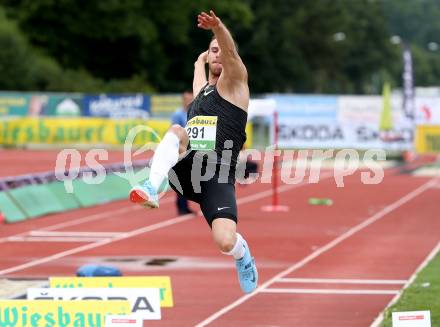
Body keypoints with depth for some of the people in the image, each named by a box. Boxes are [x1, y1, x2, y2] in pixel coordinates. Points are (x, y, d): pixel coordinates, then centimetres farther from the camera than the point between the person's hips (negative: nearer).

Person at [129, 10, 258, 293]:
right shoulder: (201, 87, 26)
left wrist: (218, 27, -31)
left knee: (226, 242, -22)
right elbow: (201, 60, 52)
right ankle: (153, 189, -41)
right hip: (186, 169, 4)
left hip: (217, 176, -4)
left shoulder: (233, 84, 10)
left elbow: (230, 54, -14)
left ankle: (243, 255, 15)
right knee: (176, 131, -27)